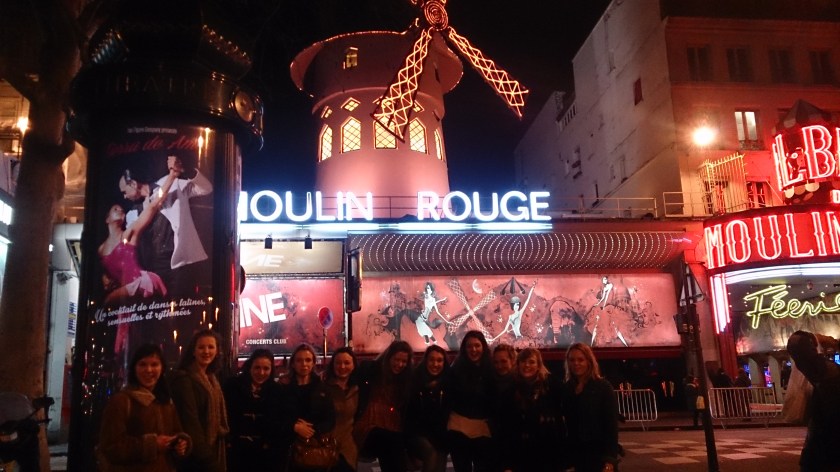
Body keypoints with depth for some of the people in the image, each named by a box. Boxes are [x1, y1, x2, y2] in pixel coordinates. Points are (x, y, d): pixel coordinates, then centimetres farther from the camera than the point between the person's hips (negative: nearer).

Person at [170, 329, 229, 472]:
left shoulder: (211, 378, 14)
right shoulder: (185, 378, -13)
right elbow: (189, 419, -19)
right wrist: (203, 452, -21)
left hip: (214, 449, 9)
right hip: (197, 454, -8)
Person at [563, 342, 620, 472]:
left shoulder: (603, 387, -7)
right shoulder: (566, 389, 7)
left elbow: (612, 425, -12)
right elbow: (568, 423, 10)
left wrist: (610, 460, -18)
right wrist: (567, 453, 3)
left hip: (599, 455, -5)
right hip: (577, 455, 5)